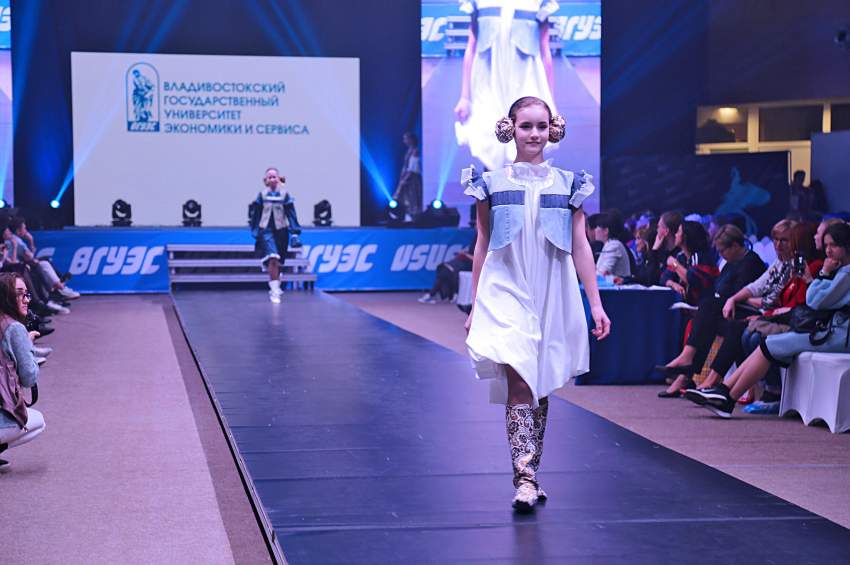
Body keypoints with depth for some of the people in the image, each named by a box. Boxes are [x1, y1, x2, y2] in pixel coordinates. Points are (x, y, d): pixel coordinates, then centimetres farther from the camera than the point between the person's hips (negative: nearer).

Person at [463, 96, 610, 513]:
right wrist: (475, 307, 8)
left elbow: (580, 248, 7)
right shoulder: (491, 184, 4)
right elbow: (482, 248, 8)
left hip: (552, 298, 2)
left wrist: (596, 304, 2)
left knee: (541, 388, 9)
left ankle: (529, 475, 21)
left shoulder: (568, 184, 6)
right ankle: (525, 479, -21)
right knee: (518, 381, -17)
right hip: (506, 294, -2)